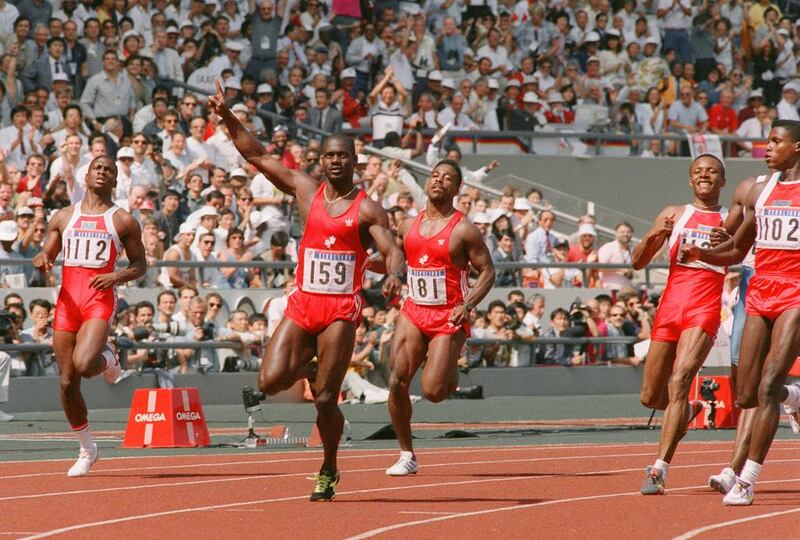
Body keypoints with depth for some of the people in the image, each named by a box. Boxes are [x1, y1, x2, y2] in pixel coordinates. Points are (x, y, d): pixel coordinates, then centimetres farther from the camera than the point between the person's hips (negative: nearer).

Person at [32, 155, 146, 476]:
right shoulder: (64, 217, 14)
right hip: (67, 300, 4)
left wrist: (117, 277, -12)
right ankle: (87, 449, 18)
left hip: (100, 301, -3)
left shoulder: (123, 221, 5)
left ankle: (107, 360, 11)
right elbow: (47, 255, 17)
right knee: (67, 382, 2)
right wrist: (41, 261, -8)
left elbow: (140, 265, 8)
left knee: (83, 364, -28)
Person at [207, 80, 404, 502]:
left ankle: (328, 471, 16)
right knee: (270, 382, -11)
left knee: (324, 400, -5)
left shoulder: (367, 209, -3)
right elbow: (257, 156, 8)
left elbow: (392, 250, -13)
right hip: (302, 303, 3)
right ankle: (306, 364, 25)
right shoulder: (305, 190, 7)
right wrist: (227, 117, 1)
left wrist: (395, 274, -36)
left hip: (341, 309, -3)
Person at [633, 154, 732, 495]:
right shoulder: (674, 215, 14)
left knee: (679, 381, -21)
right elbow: (638, 262, 12)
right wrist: (653, 236, -9)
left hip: (705, 311, -3)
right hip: (671, 304, 3)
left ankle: (659, 470, -24)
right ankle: (688, 412, 43)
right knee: (651, 397, 8)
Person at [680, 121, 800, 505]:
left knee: (767, 387, -17)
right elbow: (735, 252, 20)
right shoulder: (760, 193, 14)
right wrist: (700, 254, 2)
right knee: (746, 397, 2)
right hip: (760, 293, 6)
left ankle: (747, 480, -15)